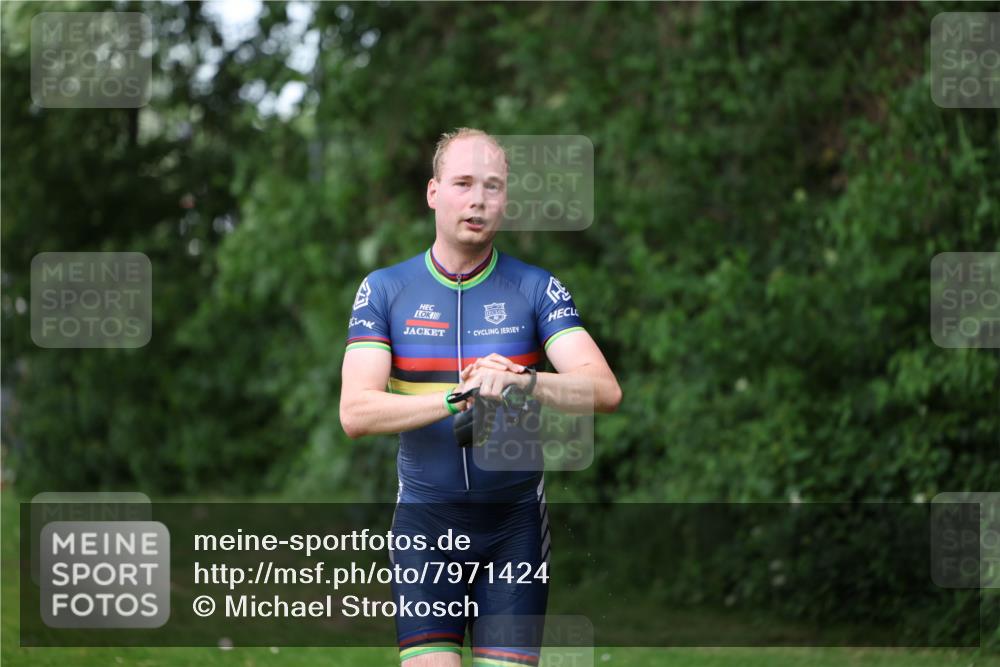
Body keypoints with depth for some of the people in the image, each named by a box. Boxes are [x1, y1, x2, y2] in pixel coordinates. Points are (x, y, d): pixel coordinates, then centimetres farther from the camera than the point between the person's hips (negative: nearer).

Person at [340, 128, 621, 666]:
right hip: (425, 520, -1)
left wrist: (523, 381, -29)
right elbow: (355, 412, -10)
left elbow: (604, 390, -10)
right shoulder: (384, 290, 2)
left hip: (515, 522, 1)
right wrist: (457, 398, -23)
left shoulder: (535, 289, 2)